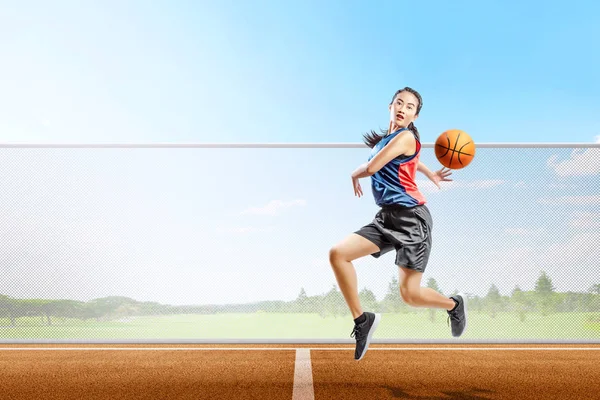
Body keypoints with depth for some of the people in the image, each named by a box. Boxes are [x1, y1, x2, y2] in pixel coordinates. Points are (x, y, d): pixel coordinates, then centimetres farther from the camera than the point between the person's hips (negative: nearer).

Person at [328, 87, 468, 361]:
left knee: (410, 295, -7)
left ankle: (454, 304, 26)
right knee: (337, 254, -10)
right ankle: (362, 320, 2)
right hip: (386, 217, 8)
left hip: (411, 218, -8)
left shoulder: (406, 136, -8)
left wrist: (355, 175, 5)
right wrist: (429, 174, 37)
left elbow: (371, 168, -16)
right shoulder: (384, 140, 16)